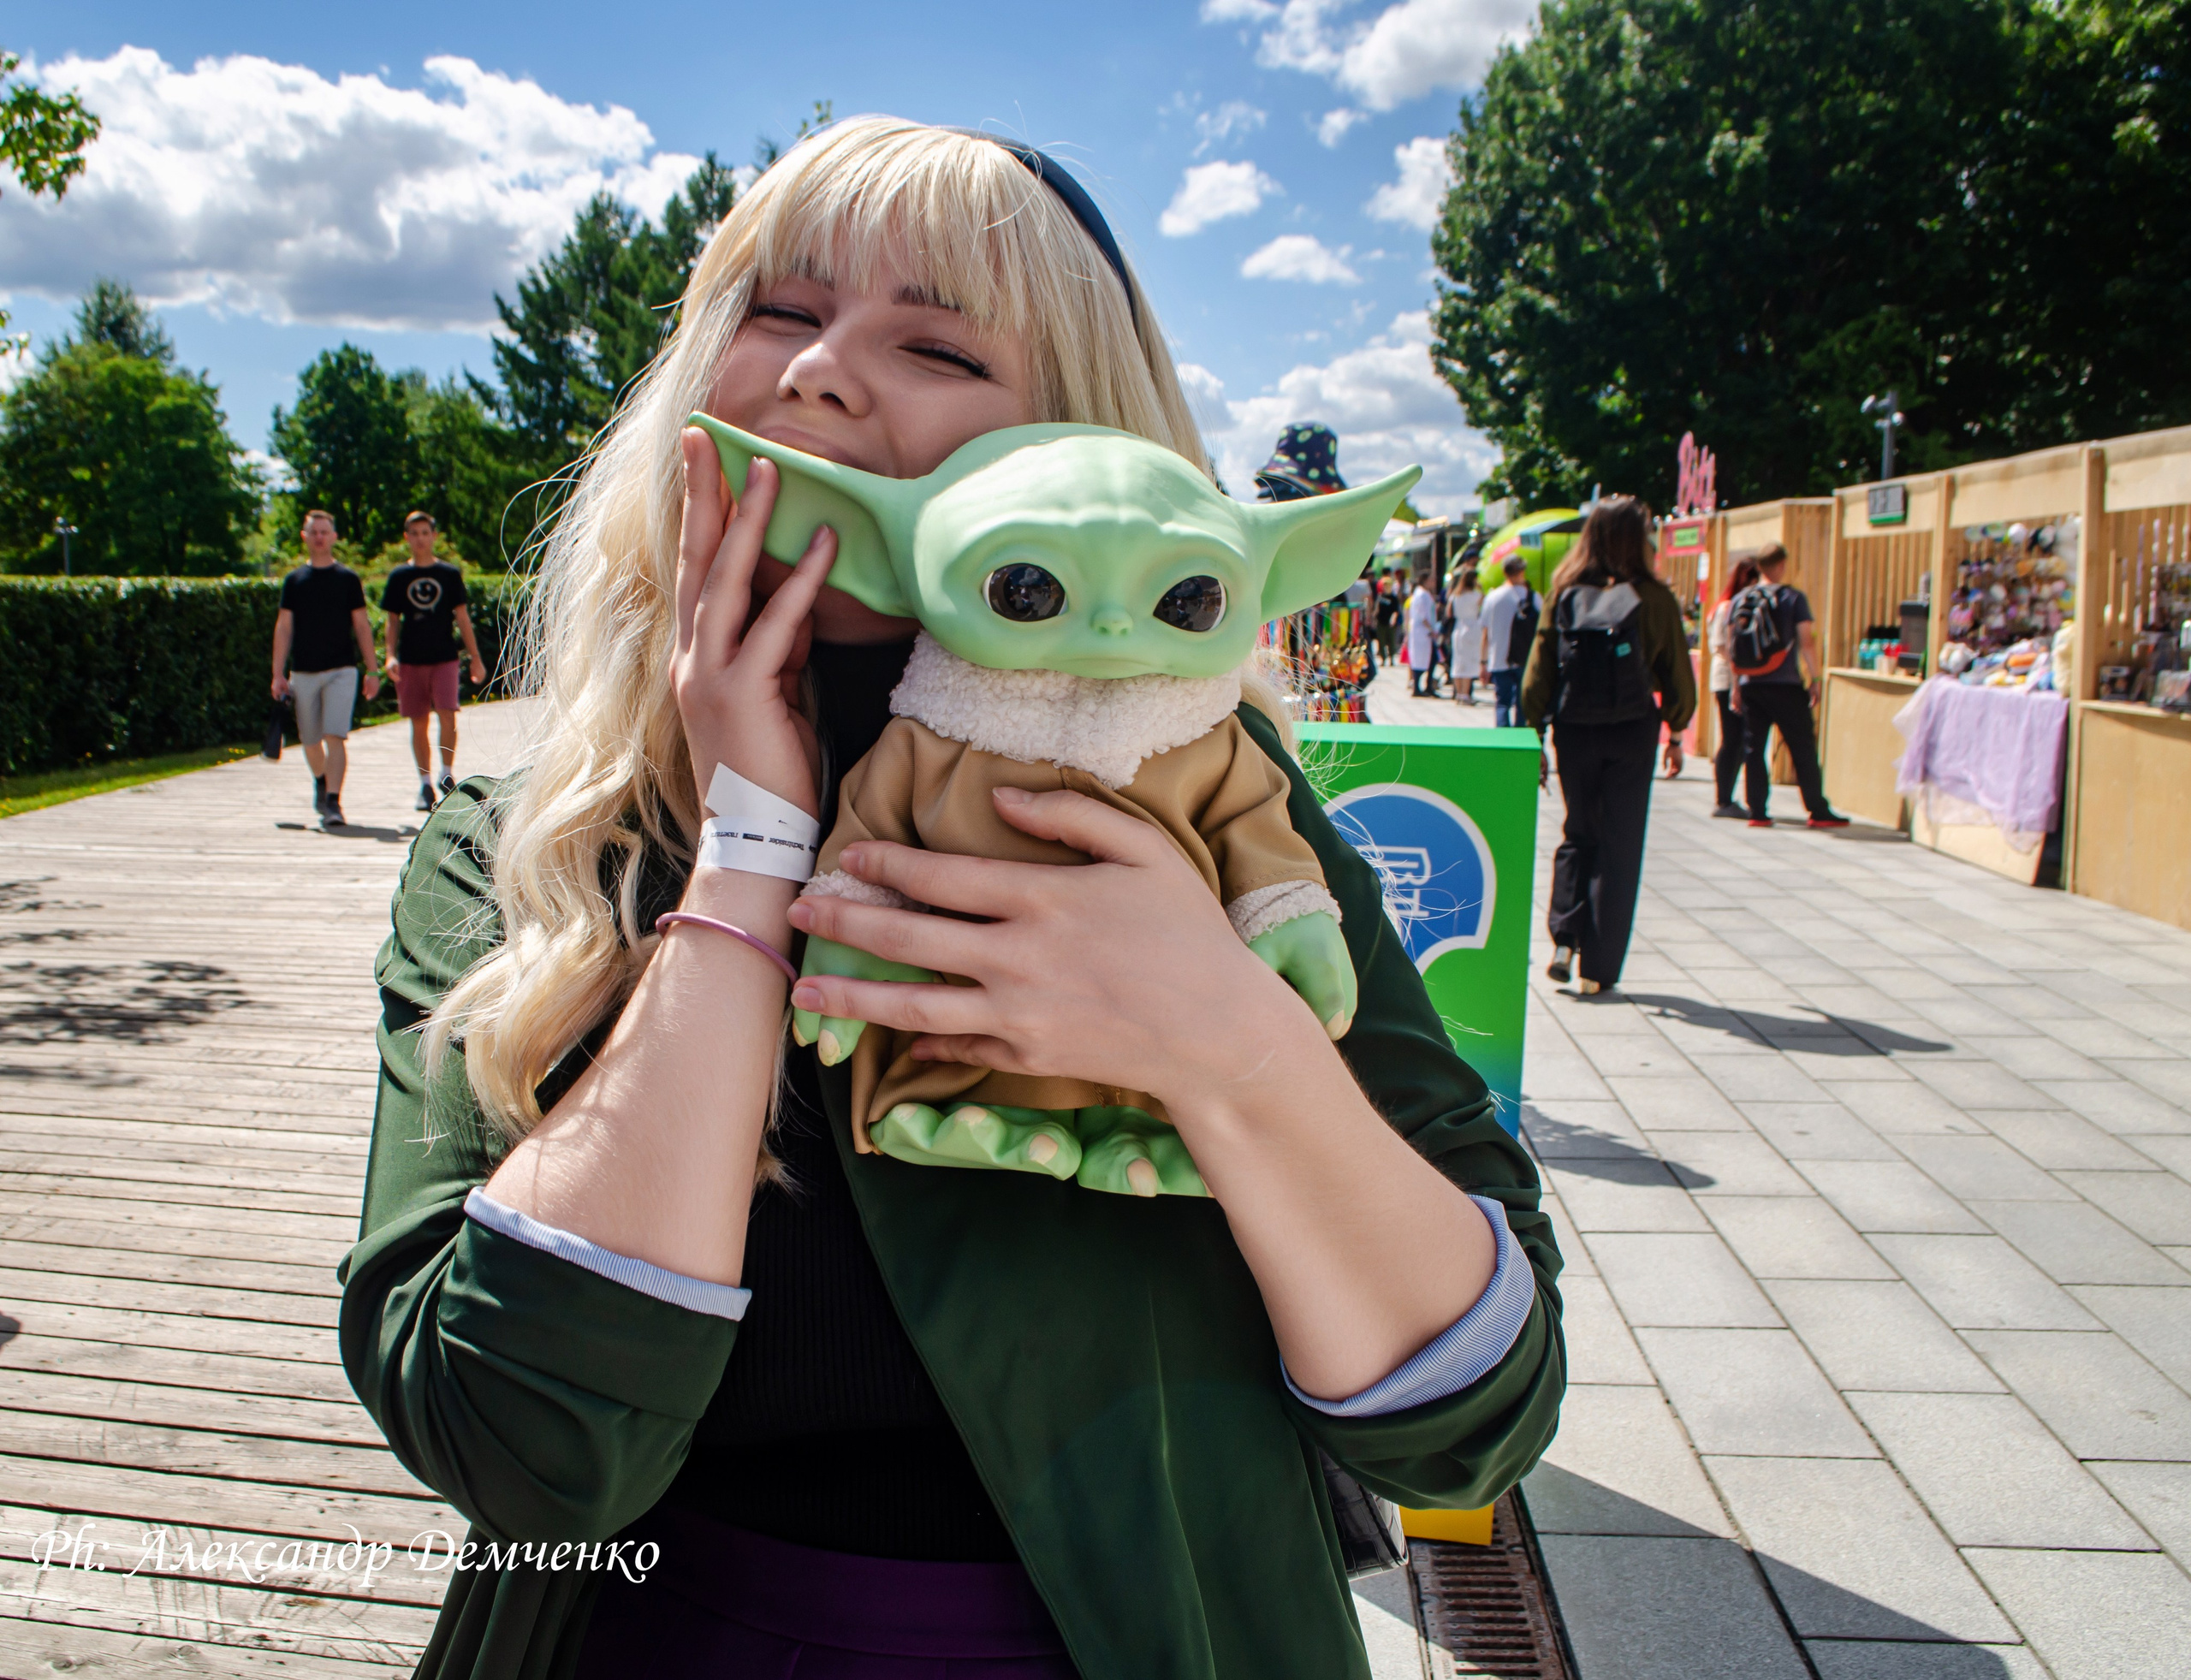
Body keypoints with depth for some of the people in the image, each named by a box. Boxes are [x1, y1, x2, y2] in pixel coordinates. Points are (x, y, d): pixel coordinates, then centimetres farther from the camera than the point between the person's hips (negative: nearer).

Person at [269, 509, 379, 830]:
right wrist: (278, 674, 1)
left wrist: (373, 671, 0)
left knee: (335, 736, -14)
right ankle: (320, 782, 39)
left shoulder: (348, 579, 3)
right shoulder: (294, 580, 7)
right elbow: (284, 627, 7)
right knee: (311, 740, 12)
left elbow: (362, 625, 5)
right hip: (303, 672, 2)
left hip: (340, 671, -2)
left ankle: (333, 802, -15)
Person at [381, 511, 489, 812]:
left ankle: (447, 774, 2)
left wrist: (475, 658, 4)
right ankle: (425, 785, 13)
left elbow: (462, 617, 6)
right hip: (411, 660, 1)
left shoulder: (449, 574, 5)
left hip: (444, 657, -1)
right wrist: (391, 656, -3)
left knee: (447, 716, -15)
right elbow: (393, 620, 10)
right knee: (418, 724, 4)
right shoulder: (399, 576, 6)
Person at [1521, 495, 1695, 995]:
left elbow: (1538, 671, -2)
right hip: (1631, 734, -2)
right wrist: (1676, 732, 12)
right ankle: (1597, 969, 7)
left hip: (1574, 733, 2)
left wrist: (1535, 731, 5)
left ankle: (1565, 939, 6)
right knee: (1619, 847, 6)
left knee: (1578, 836, 20)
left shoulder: (1563, 593, -2)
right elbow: (1677, 674, 0)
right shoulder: (1653, 598, -6)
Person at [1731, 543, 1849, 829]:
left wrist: (1737, 686, 12)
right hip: (1786, 686, -3)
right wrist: (1816, 678, -3)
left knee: (1753, 749, 7)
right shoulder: (1794, 598, -4)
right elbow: (1807, 641, -9)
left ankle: (1757, 813, 5)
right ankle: (1819, 811, 6)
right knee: (1803, 749, 2)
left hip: (1751, 686, 3)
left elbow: (1733, 647, 6)